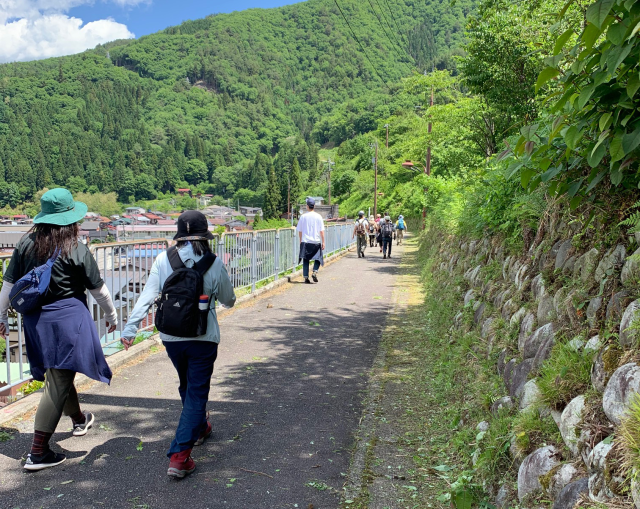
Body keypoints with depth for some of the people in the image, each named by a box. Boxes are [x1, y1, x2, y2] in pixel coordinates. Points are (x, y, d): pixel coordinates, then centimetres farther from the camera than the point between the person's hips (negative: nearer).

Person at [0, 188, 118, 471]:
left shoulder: (26, 244, 0)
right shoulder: (76, 250, -12)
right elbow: (98, 289, -4)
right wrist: (111, 315, 11)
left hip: (35, 320, 6)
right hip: (67, 320, -6)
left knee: (57, 373, 24)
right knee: (58, 383, 0)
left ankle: (78, 420, 47)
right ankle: (38, 452, 2)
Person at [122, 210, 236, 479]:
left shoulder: (163, 260, -6)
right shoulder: (214, 264, -10)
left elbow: (147, 296, -10)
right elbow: (228, 300, 2)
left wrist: (130, 328, -8)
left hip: (171, 337, 3)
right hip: (203, 337, -3)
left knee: (187, 386, 25)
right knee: (197, 393, 6)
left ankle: (200, 427, 48)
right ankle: (179, 456, -1)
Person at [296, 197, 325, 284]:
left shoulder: (303, 216, 2)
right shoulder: (318, 216, -2)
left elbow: (299, 231, 7)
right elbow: (322, 231, -2)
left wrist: (301, 241, 20)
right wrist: (323, 242, 4)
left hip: (305, 242, 1)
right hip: (316, 241, -1)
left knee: (305, 260, 7)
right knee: (318, 258, 13)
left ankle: (306, 277, 3)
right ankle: (315, 272, -8)